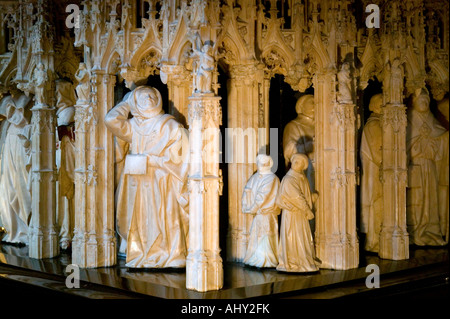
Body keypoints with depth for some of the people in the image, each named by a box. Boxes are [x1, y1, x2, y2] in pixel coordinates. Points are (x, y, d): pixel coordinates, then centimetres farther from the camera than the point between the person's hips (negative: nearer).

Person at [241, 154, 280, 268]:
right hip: (257, 212, 7)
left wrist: (252, 209, -11)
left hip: (267, 213, -7)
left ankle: (267, 261, 2)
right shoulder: (255, 177, 12)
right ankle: (255, 259, 18)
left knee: (265, 236, -5)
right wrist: (246, 206, -6)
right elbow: (247, 190, 7)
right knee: (255, 235, 9)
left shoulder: (271, 178, -9)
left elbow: (263, 196, -14)